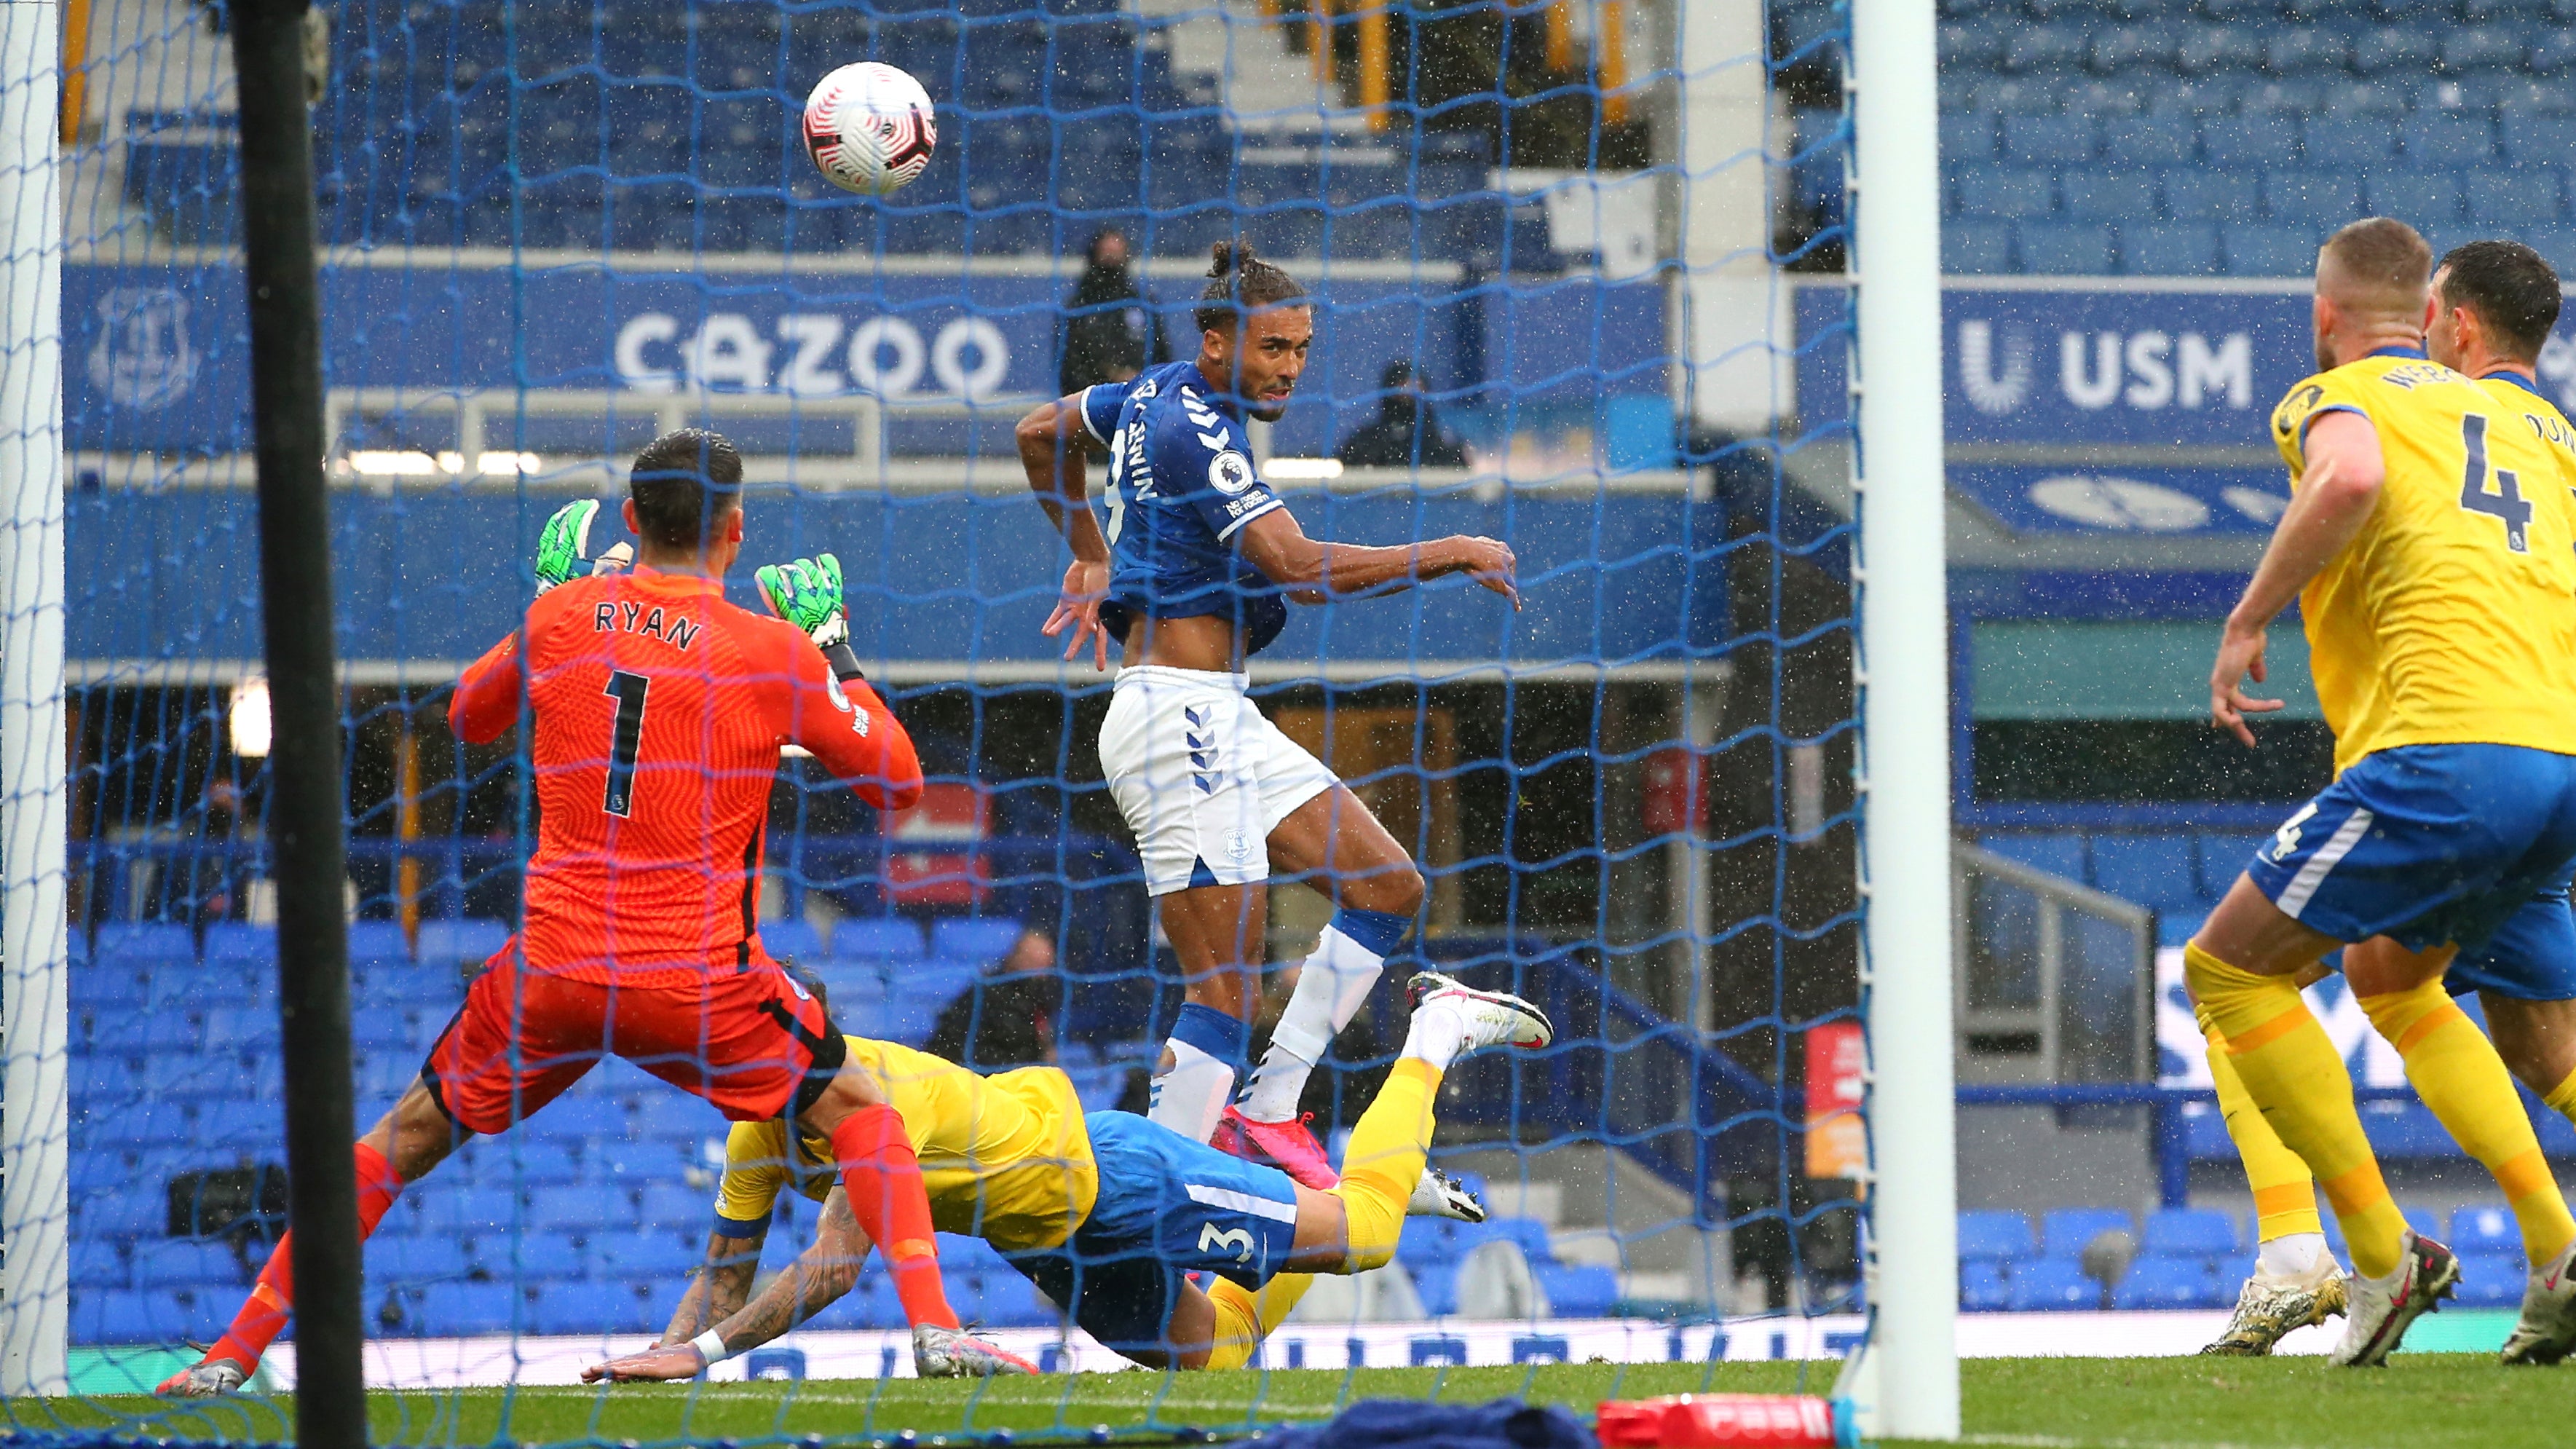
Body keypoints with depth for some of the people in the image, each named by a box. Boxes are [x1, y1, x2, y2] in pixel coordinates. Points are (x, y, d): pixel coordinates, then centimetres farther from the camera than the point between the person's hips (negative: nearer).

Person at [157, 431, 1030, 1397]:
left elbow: (468, 717, 25)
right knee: (859, 1112, 17)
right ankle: (933, 1329, -2)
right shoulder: (775, 653, -3)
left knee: (410, 1135, 19)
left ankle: (236, 1351, 16)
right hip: (699, 981, -2)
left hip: (555, 968, 2)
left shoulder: (557, 618, 5)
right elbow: (898, 783, 5)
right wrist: (839, 656, 16)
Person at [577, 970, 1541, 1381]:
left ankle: (1437, 1036, 25)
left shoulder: (874, 1093, -35)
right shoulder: (760, 1125, -10)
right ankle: (1381, 1181, 42)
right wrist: (665, 1353, -20)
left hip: (1105, 1171, -7)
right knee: (1216, 1354, 22)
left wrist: (704, 1352, -44)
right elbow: (727, 1273, -2)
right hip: (1041, 1233, 7)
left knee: (1361, 1236, 1)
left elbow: (834, 1267, -41)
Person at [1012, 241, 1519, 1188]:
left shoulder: (1165, 393, 13)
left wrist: (1092, 558, 38)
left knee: (1390, 889, 9)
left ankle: (1268, 1109, 11)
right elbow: (1301, 569, -25)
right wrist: (1451, 554, -17)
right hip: (1179, 716, -10)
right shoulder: (1196, 431, -16)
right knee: (1224, 992, -13)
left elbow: (1040, 433, 30)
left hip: (1221, 720, 10)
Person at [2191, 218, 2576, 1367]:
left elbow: (2351, 479, -19)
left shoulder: (2338, 396, 5)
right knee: (2388, 979, 29)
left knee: (2227, 968, 4)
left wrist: (2246, 620, -11)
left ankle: (2383, 1254, -3)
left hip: (2451, 745, -8)